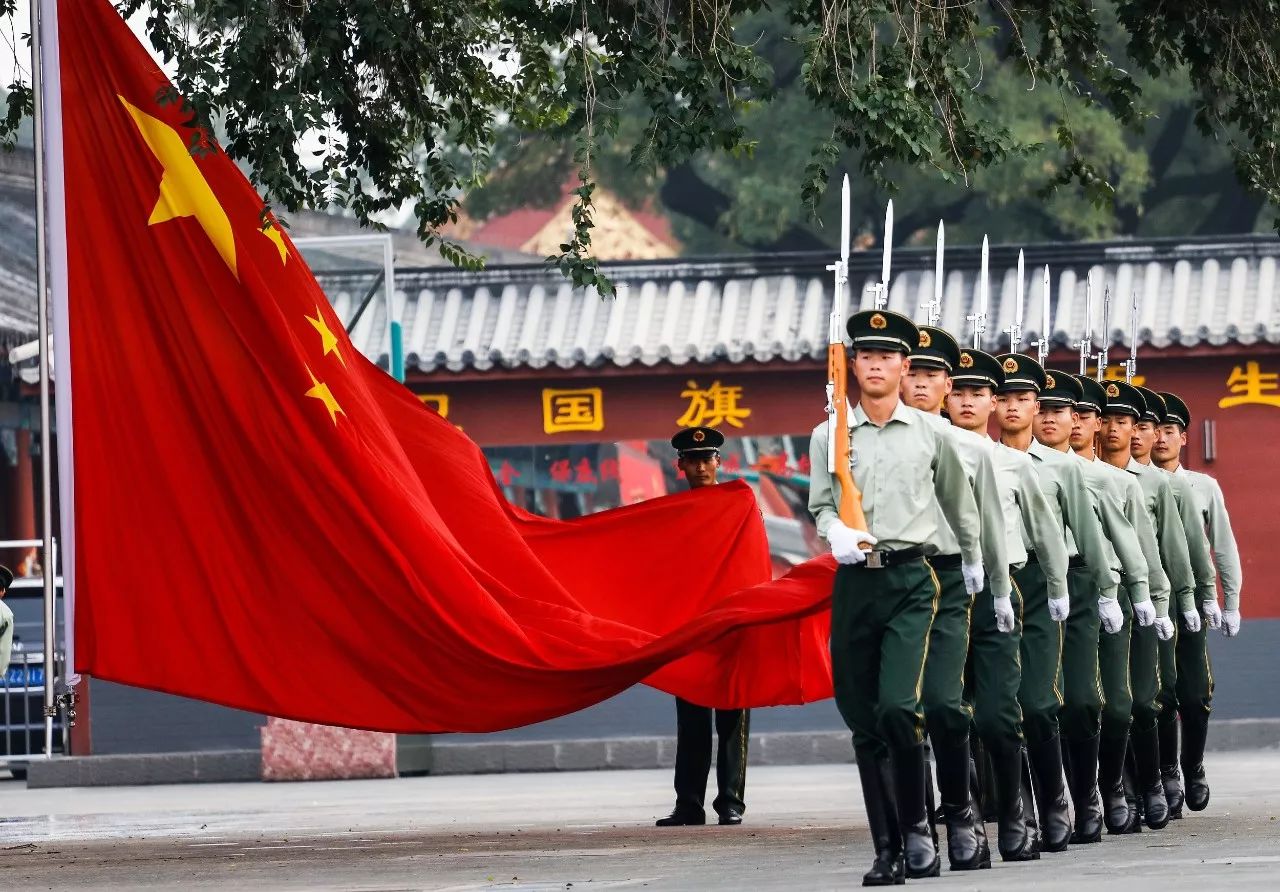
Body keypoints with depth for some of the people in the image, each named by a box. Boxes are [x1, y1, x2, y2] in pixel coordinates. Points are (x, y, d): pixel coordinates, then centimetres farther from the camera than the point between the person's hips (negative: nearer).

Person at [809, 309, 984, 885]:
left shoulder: (929, 434, 5)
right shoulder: (829, 436, 7)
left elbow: (959, 503, 18)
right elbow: (820, 504, 11)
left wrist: (974, 563, 29)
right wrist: (836, 533, -11)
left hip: (911, 579, -2)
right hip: (854, 581, 2)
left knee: (898, 706, -20)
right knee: (864, 723, 3)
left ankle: (916, 824, -2)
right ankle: (888, 852, 9)